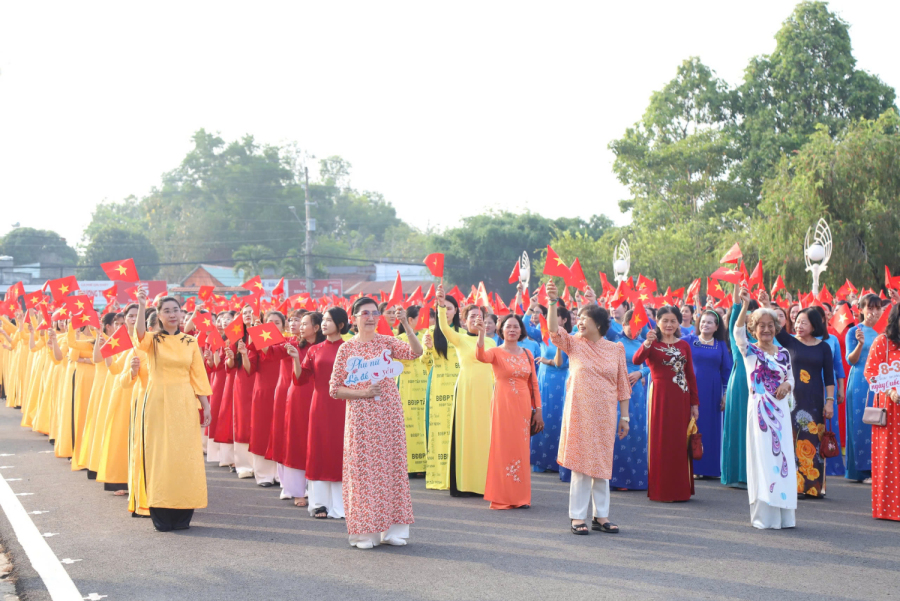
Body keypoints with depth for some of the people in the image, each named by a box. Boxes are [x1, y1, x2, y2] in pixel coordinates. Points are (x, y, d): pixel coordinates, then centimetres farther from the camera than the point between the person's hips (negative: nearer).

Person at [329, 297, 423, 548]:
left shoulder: (386, 342, 5)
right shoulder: (346, 348, 2)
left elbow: (416, 352, -13)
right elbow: (334, 389, 1)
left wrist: (406, 324, -23)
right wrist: (362, 392, -12)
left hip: (389, 414, 2)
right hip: (361, 417, -2)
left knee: (391, 466, 5)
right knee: (363, 469, 0)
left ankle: (391, 529, 14)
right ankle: (365, 532, 8)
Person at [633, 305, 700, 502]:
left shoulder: (684, 345, 11)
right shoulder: (653, 344, 1)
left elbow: (691, 375, 12)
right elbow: (636, 360, -19)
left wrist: (694, 403, 8)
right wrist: (647, 343, -37)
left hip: (681, 398, 4)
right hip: (660, 396, -4)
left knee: (680, 443, 6)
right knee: (660, 442, -2)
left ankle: (680, 488, 15)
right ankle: (660, 490, 4)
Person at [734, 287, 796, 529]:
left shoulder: (784, 354, 11)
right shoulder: (749, 351, -1)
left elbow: (791, 378, 14)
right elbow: (737, 331, -18)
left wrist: (787, 385, -10)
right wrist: (745, 306, -31)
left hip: (780, 410, 4)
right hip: (759, 409, -4)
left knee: (782, 457, 4)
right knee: (762, 457, -3)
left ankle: (783, 513, 13)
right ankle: (764, 515, 3)